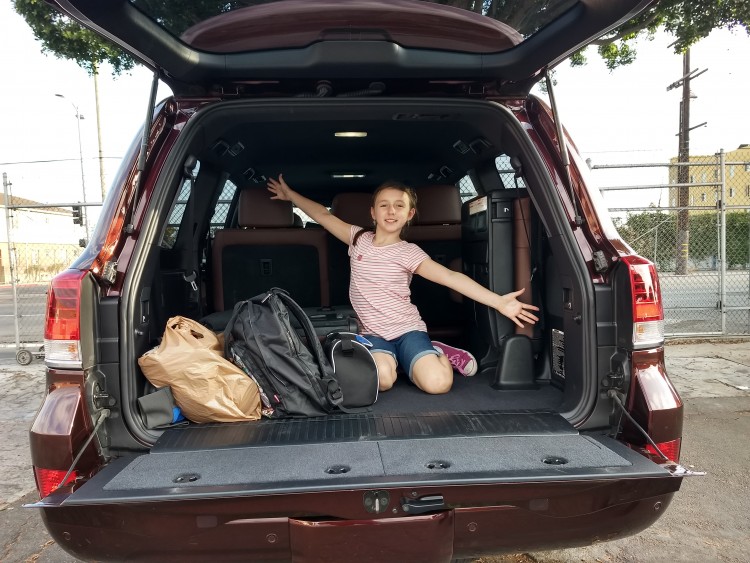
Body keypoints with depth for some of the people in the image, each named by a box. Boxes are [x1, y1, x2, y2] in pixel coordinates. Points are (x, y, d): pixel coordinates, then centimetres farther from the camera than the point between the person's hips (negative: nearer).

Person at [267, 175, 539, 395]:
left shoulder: (409, 252, -5)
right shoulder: (359, 239, 5)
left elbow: (450, 277, -14)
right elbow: (324, 216, 13)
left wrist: (498, 301, -23)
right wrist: (290, 194, 18)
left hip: (408, 329, -1)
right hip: (373, 334, 2)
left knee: (438, 383, -27)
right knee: (382, 379, -32)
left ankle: (438, 353, 9)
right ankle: (391, 358, 5)